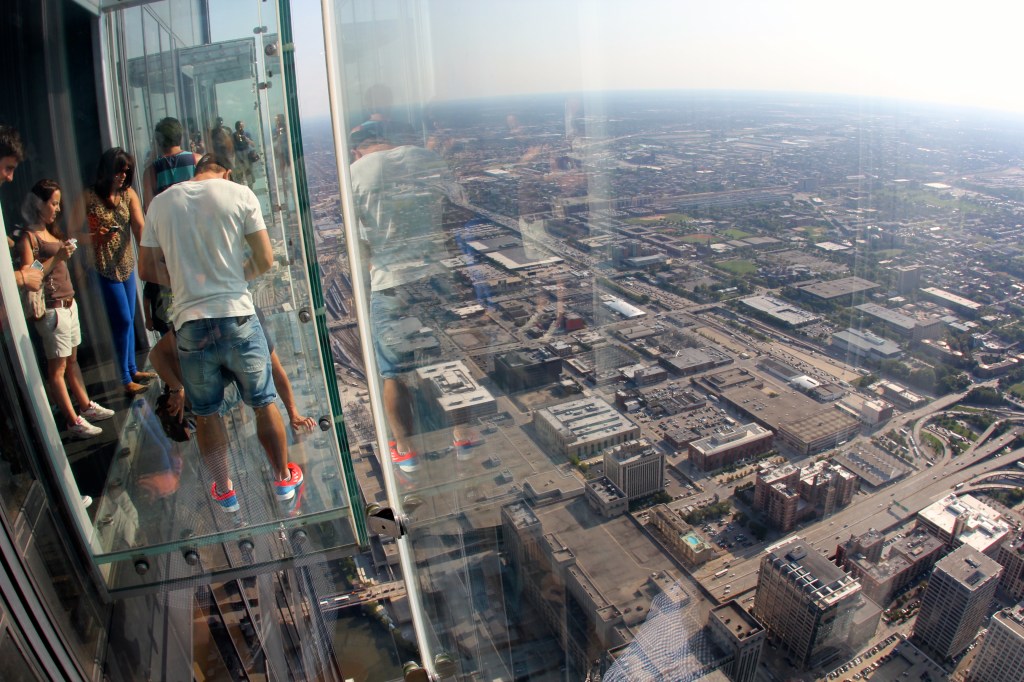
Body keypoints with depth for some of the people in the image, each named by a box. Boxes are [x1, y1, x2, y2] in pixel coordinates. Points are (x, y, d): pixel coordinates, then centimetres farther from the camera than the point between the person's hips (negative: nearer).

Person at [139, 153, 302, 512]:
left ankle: (224, 490, 32)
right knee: (264, 403, 14)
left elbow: (147, 269, 9)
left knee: (206, 413, 17)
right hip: (238, 318, -2)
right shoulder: (240, 193, -2)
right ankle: (283, 479, 29)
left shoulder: (160, 202, 6)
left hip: (190, 324, 2)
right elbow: (265, 259, -5)